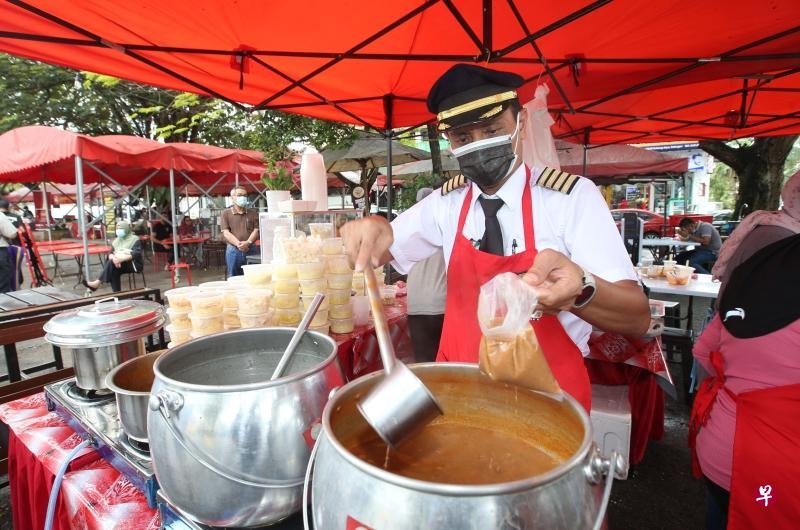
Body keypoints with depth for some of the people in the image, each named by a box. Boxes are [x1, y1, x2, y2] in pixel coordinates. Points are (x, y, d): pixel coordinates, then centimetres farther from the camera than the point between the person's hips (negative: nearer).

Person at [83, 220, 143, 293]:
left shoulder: (135, 240, -2)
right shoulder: (116, 240, 17)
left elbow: (136, 254, -17)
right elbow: (110, 253, 7)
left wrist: (121, 259, -29)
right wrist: (114, 258, -19)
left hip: (134, 264, -6)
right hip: (120, 264, 6)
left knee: (111, 263, -29)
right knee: (114, 271, -29)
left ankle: (98, 283, -26)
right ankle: (117, 293, -28)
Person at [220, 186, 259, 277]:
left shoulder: (253, 213, 11)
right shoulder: (226, 213, 6)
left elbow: (256, 230, 2)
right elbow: (226, 232, -3)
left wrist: (248, 242, -16)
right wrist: (238, 244, -18)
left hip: (251, 250, 1)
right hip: (233, 250, -1)